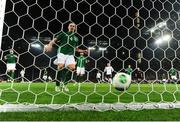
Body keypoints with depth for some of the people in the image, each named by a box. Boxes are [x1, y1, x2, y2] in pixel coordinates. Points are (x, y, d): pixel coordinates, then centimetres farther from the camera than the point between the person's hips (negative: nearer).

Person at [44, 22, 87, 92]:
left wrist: (83, 51, 19)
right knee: (61, 66, -18)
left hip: (70, 55, 3)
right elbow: (54, 40, 6)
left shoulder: (76, 38, 23)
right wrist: (50, 45, -13)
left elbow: (76, 48, 31)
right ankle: (57, 85, -3)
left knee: (72, 67, -18)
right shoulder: (63, 34, 13)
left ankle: (64, 84, -3)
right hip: (62, 53, -3)